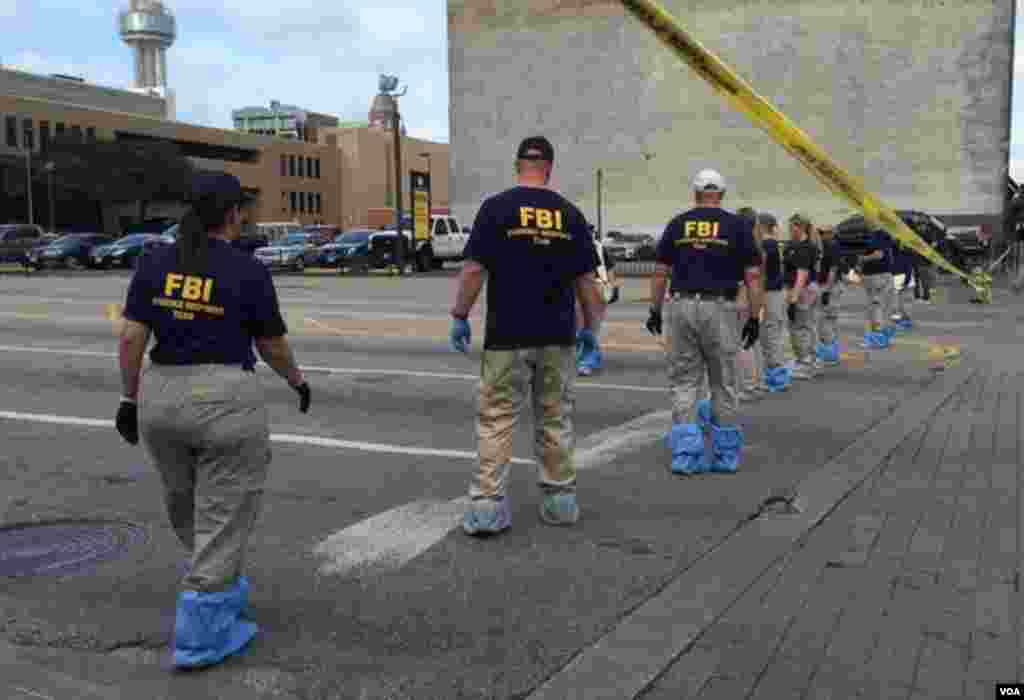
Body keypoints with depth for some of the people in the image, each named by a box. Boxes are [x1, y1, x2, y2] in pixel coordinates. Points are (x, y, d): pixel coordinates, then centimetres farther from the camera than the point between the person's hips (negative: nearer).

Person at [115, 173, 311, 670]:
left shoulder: (154, 263, 2)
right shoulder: (248, 271, -8)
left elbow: (130, 337, 0)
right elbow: (273, 347, -1)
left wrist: (130, 397, 10)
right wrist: (297, 380, 17)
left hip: (161, 398, 6)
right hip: (226, 401, -5)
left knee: (187, 509, 24)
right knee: (223, 518, 6)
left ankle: (221, 591, 43)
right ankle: (198, 637, 10)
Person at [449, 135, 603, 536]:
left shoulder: (495, 207, -5)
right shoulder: (570, 213, 4)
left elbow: (474, 269, -8)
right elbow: (585, 278, 5)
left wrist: (460, 316, 1)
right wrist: (589, 326, 15)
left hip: (507, 336, -3)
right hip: (557, 336, 3)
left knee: (496, 420, 2)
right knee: (555, 419, 13)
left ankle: (487, 505, -1)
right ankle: (561, 499, 20)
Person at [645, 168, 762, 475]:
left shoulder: (677, 224, 7)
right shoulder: (737, 225, 2)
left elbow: (660, 272, 6)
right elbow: (753, 276, -2)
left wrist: (654, 310, 14)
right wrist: (755, 318, 2)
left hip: (681, 307, 1)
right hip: (720, 309, -1)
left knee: (683, 383, 9)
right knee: (723, 384, 10)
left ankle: (685, 453, 0)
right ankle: (725, 454, 19)